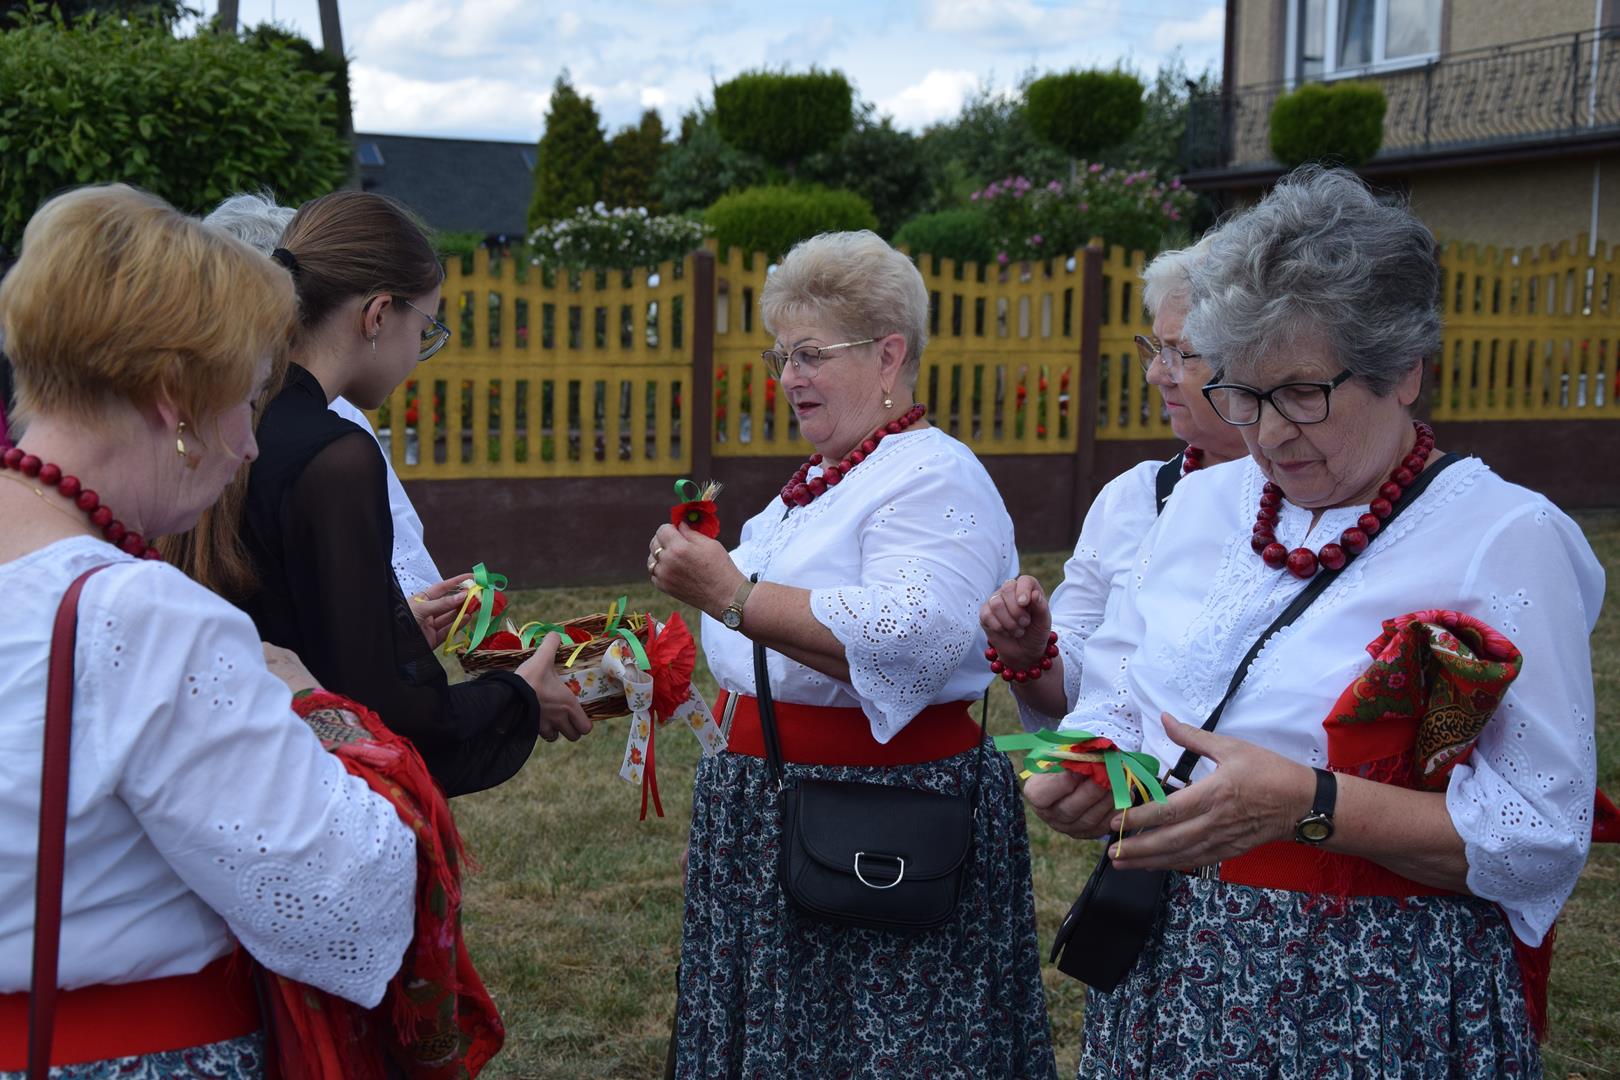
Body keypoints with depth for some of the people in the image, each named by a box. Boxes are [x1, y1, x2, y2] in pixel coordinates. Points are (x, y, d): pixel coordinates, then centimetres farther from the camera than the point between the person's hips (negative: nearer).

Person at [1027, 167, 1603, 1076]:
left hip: (1376, 1003, -5)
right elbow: (1110, 705, 10)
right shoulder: (1203, 504, 6)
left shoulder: (1506, 539, -11)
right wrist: (1083, 771, -12)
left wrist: (1307, 804, -26)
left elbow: (1544, 837, -17)